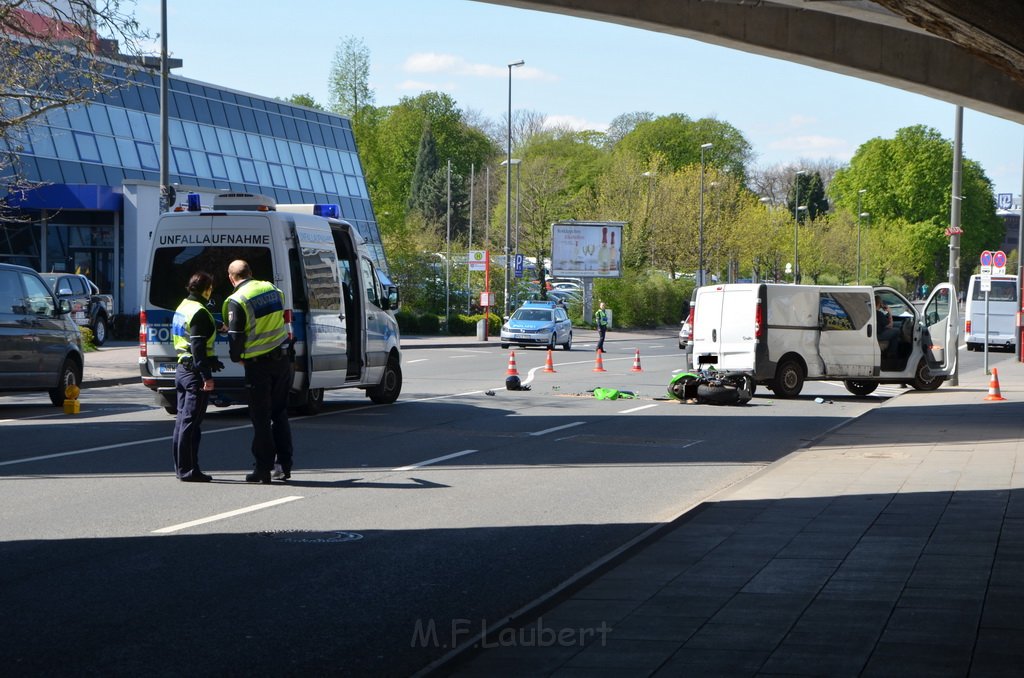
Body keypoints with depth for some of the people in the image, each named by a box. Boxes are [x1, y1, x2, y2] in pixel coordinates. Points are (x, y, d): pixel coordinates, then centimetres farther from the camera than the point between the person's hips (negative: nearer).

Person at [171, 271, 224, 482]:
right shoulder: (199, 312, -15)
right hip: (194, 372, -10)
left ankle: (180, 466, 19)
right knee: (191, 421, -8)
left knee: (182, 419, 14)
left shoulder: (183, 307, 15)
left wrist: (212, 361, 32)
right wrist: (206, 376, -23)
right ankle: (188, 470, -7)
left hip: (182, 368, 10)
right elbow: (198, 347, -21)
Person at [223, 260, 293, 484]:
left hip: (258, 363, -5)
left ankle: (264, 469, 2)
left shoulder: (237, 301, -13)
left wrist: (236, 358, 7)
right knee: (280, 413, 15)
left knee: (261, 417, 1)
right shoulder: (272, 289, 6)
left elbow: (235, 336, -12)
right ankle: (285, 464, 14)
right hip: (282, 358, 5)